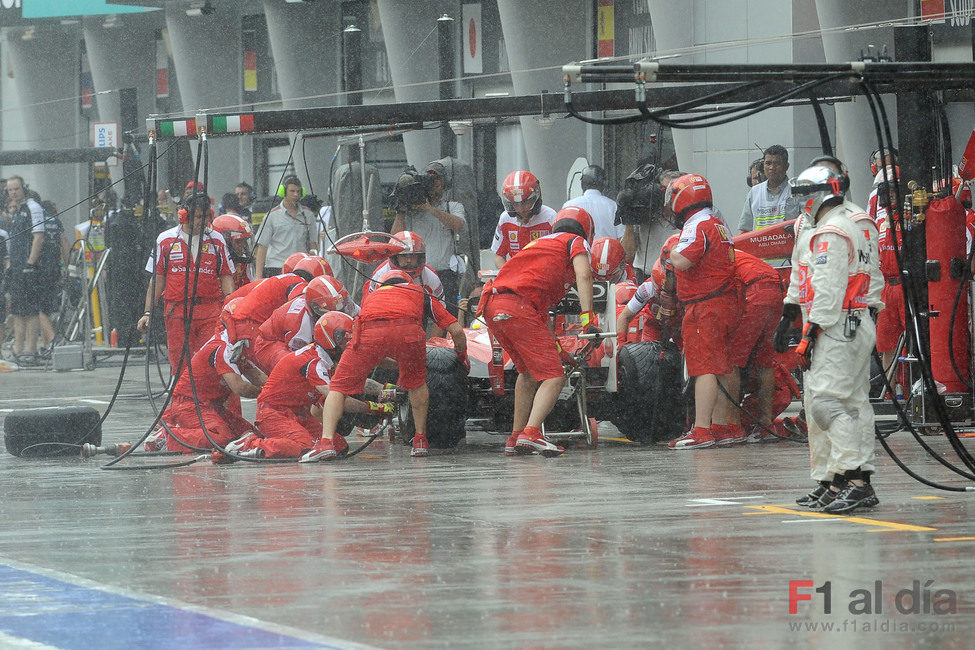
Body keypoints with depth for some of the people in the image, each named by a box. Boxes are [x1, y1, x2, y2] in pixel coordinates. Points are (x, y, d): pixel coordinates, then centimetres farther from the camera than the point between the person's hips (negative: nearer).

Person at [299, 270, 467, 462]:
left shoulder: (372, 295, 44)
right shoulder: (421, 294, 39)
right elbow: (457, 331, 34)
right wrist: (462, 356, 54)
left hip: (369, 331, 0)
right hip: (407, 329, 0)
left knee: (339, 387, 12)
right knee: (417, 383, 28)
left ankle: (326, 441, -6)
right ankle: (420, 440, 31)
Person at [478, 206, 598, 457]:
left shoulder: (540, 243, 36)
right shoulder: (576, 242, 16)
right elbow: (583, 276, -7)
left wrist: (553, 345, 45)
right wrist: (587, 318, -12)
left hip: (491, 308, 8)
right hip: (517, 307, -8)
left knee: (529, 372, 25)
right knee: (554, 377, -7)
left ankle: (515, 439, 26)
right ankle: (531, 434, -25)